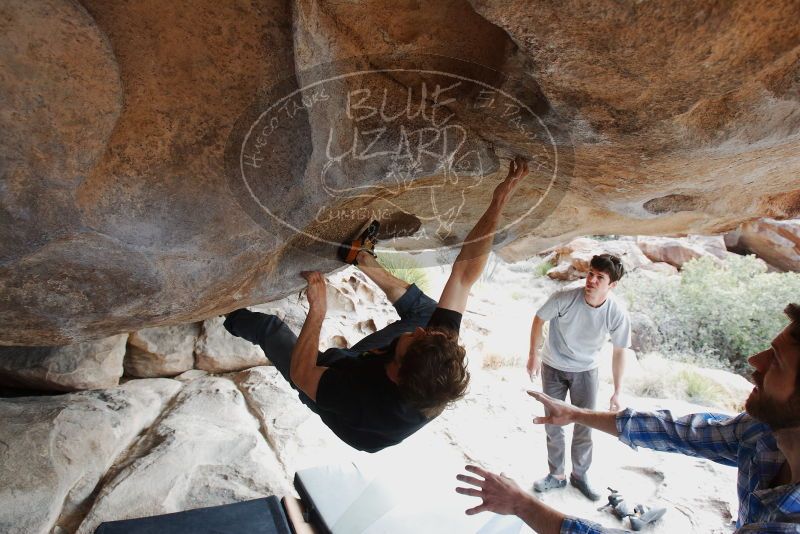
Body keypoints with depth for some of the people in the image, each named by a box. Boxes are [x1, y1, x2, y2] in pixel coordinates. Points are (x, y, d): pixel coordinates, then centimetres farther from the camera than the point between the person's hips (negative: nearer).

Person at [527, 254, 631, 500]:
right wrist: (534, 354, -7)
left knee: (585, 427, 11)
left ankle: (580, 475, 34)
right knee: (552, 426, 11)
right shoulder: (564, 299, -29)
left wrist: (617, 392, -4)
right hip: (553, 368, 0)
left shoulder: (617, 314, -24)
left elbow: (619, 352, -9)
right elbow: (539, 319, -9)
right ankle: (556, 475, 30)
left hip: (586, 371, 1)